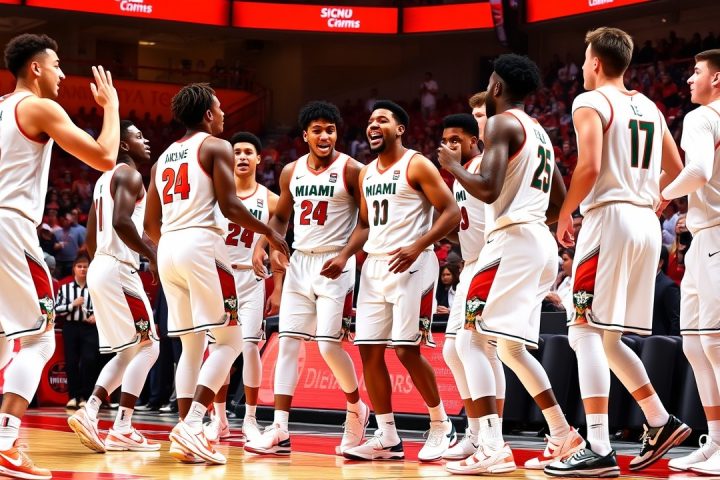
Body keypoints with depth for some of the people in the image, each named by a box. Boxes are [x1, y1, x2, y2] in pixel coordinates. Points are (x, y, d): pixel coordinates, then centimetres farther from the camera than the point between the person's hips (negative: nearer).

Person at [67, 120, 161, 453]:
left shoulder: (105, 179, 22)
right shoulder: (128, 173, -7)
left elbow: (91, 236, 24)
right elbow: (121, 221, -23)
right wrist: (153, 256, -18)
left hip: (100, 267, 10)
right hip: (119, 269, -10)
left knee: (129, 352, 14)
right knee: (147, 347, -7)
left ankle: (89, 413, 2)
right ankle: (121, 430, -13)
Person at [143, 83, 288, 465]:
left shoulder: (164, 158, 22)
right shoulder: (215, 146, 1)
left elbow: (150, 224, 21)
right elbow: (229, 206, -9)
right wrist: (269, 233, 2)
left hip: (167, 248, 7)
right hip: (201, 246, -7)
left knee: (191, 346, 12)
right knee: (229, 340, -2)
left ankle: (186, 439, 4)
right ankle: (191, 425, -18)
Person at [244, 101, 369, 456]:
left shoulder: (351, 170, -7)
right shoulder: (292, 171, 8)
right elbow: (280, 217, 20)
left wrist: (346, 256, -17)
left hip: (335, 264, -5)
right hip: (300, 262, 5)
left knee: (329, 344, -11)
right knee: (288, 342, -2)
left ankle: (356, 410, 16)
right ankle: (279, 432, -4)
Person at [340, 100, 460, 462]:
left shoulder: (417, 165, -7)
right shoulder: (367, 174, 16)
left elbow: (451, 212, -12)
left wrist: (418, 245, -23)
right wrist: (345, 255, 8)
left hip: (410, 266, -8)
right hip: (375, 266, 8)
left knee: (407, 350, -11)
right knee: (369, 351, 2)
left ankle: (441, 426, 7)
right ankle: (387, 438, 8)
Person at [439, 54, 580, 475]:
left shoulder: (502, 123, -7)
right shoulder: (539, 132, 21)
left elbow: (488, 189, -19)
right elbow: (560, 204, 26)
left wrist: (453, 164, -3)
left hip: (512, 241, -10)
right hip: (542, 242, 10)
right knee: (510, 346, 18)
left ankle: (493, 448, -19)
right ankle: (563, 436, 17)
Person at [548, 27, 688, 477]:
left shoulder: (591, 103, -5)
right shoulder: (648, 107, 18)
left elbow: (589, 167, -17)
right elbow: (676, 169, 21)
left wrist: (564, 216, -5)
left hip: (609, 219, -8)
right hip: (647, 222, 8)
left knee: (587, 331, -8)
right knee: (607, 337, 18)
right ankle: (661, 422, 15)